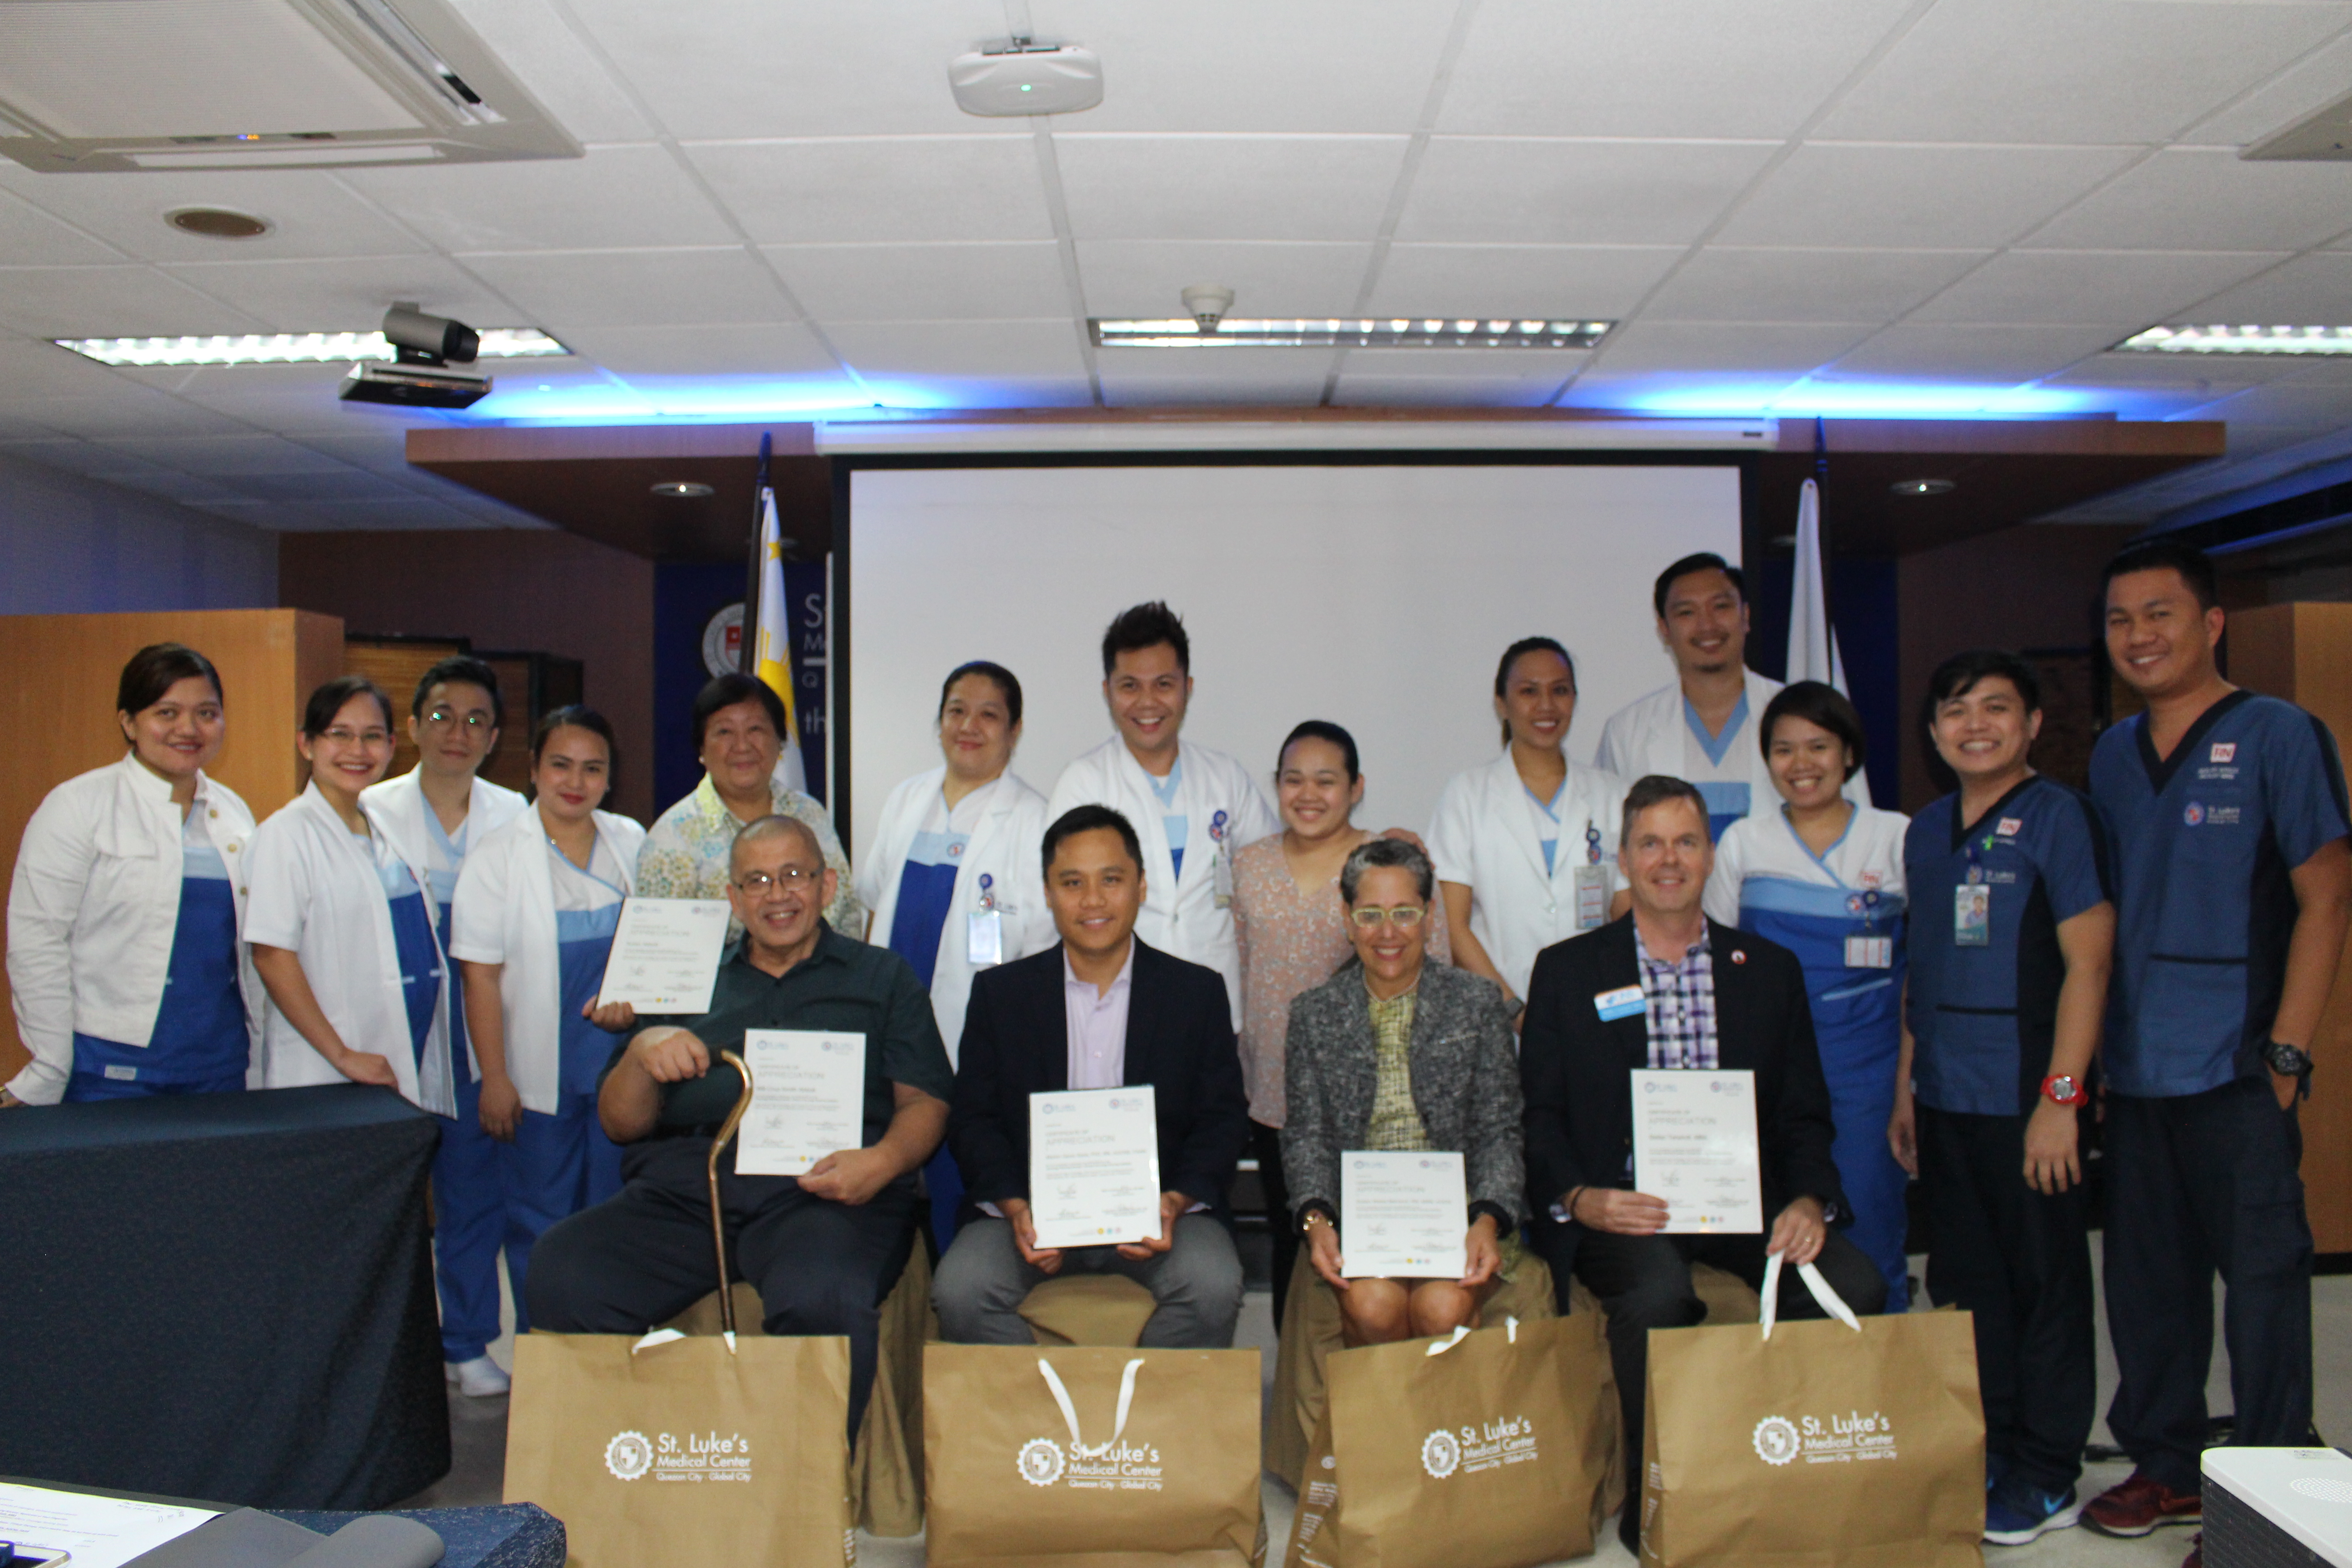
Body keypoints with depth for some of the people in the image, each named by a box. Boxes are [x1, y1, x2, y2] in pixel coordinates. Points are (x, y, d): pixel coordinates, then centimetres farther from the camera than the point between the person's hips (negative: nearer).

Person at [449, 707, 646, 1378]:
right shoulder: (496, 856, -3)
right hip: (538, 1067, -3)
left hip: (620, 1058, 3)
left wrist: (636, 1001, -5)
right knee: (539, 1220, 6)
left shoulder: (633, 844, 7)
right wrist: (494, 1078, -9)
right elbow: (480, 975, -6)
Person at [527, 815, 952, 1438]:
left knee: (823, 1299, -37)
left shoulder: (882, 977, 22)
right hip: (683, 1187, 3)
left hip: (821, 1191, -3)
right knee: (560, 1270, -26)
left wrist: (883, 1160, -11)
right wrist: (642, 1053, 0)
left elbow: (925, 1101, 11)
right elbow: (618, 1124, 22)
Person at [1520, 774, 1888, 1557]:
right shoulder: (1567, 970, 7)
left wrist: (1809, 1200, -8)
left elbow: (1805, 1115, 12)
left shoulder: (1771, 969, 14)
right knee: (1657, 1289, -34)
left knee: (1854, 1284, -24)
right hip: (1620, 1205, -2)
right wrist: (1577, 1198, -15)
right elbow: (1537, 1116, 4)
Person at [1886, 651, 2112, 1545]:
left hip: (2026, 1101, -6)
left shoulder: (2058, 819, -7)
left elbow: (2088, 962, -12)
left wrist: (2061, 1097, -17)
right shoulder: (1925, 833, 12)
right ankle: (1980, 1457, 28)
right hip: (1945, 1103, 6)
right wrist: (1905, 1089, 15)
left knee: (2046, 1287, 5)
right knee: (1963, 1287, 14)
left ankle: (2044, 1479, 17)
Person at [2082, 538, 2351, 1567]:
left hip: (2237, 1067, -6)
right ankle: (2164, 1465, 27)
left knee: (2263, 1278, 1)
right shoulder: (2112, 755, 12)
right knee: (2146, 1277, 13)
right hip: (2135, 1072, 6)